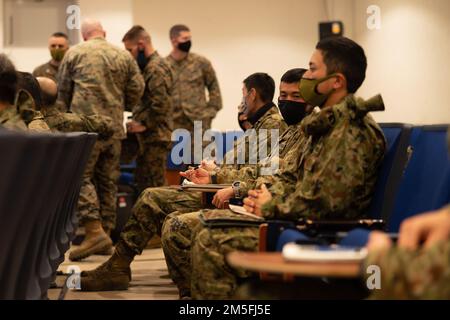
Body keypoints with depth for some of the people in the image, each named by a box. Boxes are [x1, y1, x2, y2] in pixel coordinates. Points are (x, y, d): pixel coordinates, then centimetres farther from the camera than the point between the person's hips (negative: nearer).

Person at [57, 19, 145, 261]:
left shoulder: (75, 53, 4)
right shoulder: (124, 56, 10)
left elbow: (62, 92, 10)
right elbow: (137, 89, 10)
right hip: (114, 129, 4)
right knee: (108, 182, 10)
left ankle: (94, 231, -19)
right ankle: (106, 232, 12)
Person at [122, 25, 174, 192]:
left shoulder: (155, 68, -15)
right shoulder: (149, 65, 16)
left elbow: (161, 105, -23)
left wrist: (144, 125, -13)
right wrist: (138, 120, 10)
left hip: (155, 136, -10)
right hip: (150, 136, 10)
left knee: (154, 185, -6)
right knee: (142, 182, 15)